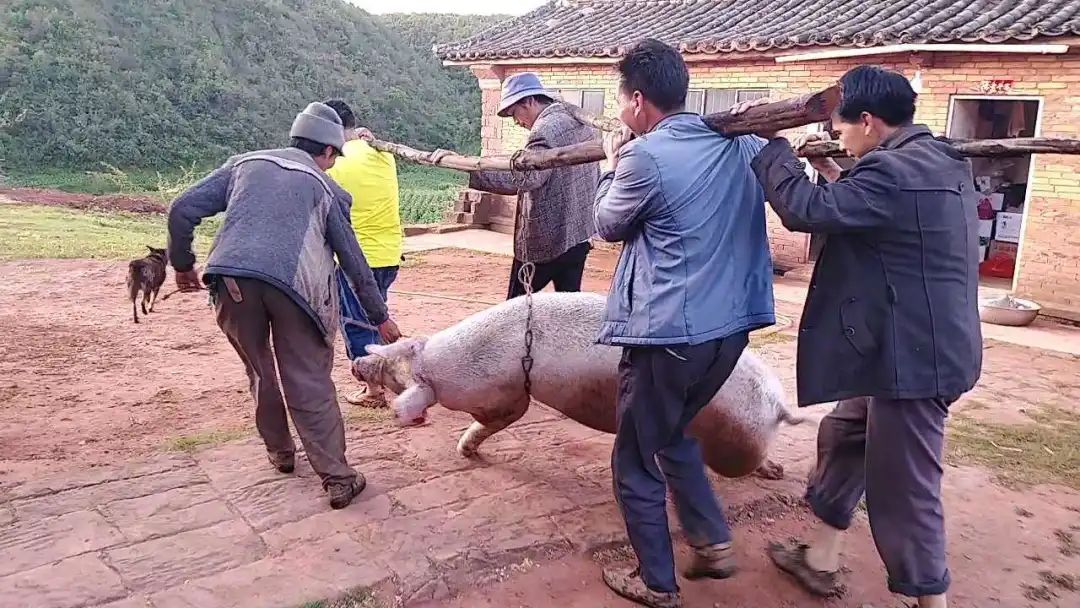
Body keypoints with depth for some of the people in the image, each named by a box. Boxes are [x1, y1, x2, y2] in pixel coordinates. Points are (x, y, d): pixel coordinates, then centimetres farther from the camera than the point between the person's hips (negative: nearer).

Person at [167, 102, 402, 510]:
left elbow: (182, 210, 17)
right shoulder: (326, 189, 21)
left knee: (259, 371, 22)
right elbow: (353, 260, 23)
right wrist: (380, 316, 31)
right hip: (294, 283, -2)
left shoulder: (244, 163, 25)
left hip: (232, 278, 2)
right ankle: (337, 477, 6)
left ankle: (279, 451, 37)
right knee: (310, 384, 4)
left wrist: (182, 264, 30)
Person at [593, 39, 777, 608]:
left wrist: (614, 166, 21)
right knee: (672, 435, 29)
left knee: (637, 461, 12)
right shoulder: (742, 143, 5)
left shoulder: (644, 156, -15)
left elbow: (608, 224, 3)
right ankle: (714, 543, 31)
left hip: (667, 334, -7)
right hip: (731, 325, 8)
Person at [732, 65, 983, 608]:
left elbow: (807, 210, -25)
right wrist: (835, 175, 12)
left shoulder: (892, 170, -22)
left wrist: (770, 142, -13)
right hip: (916, 345, 11)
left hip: (911, 354, -11)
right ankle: (820, 558, 36)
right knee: (843, 436, 22)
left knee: (901, 485, 1)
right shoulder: (937, 160, 11)